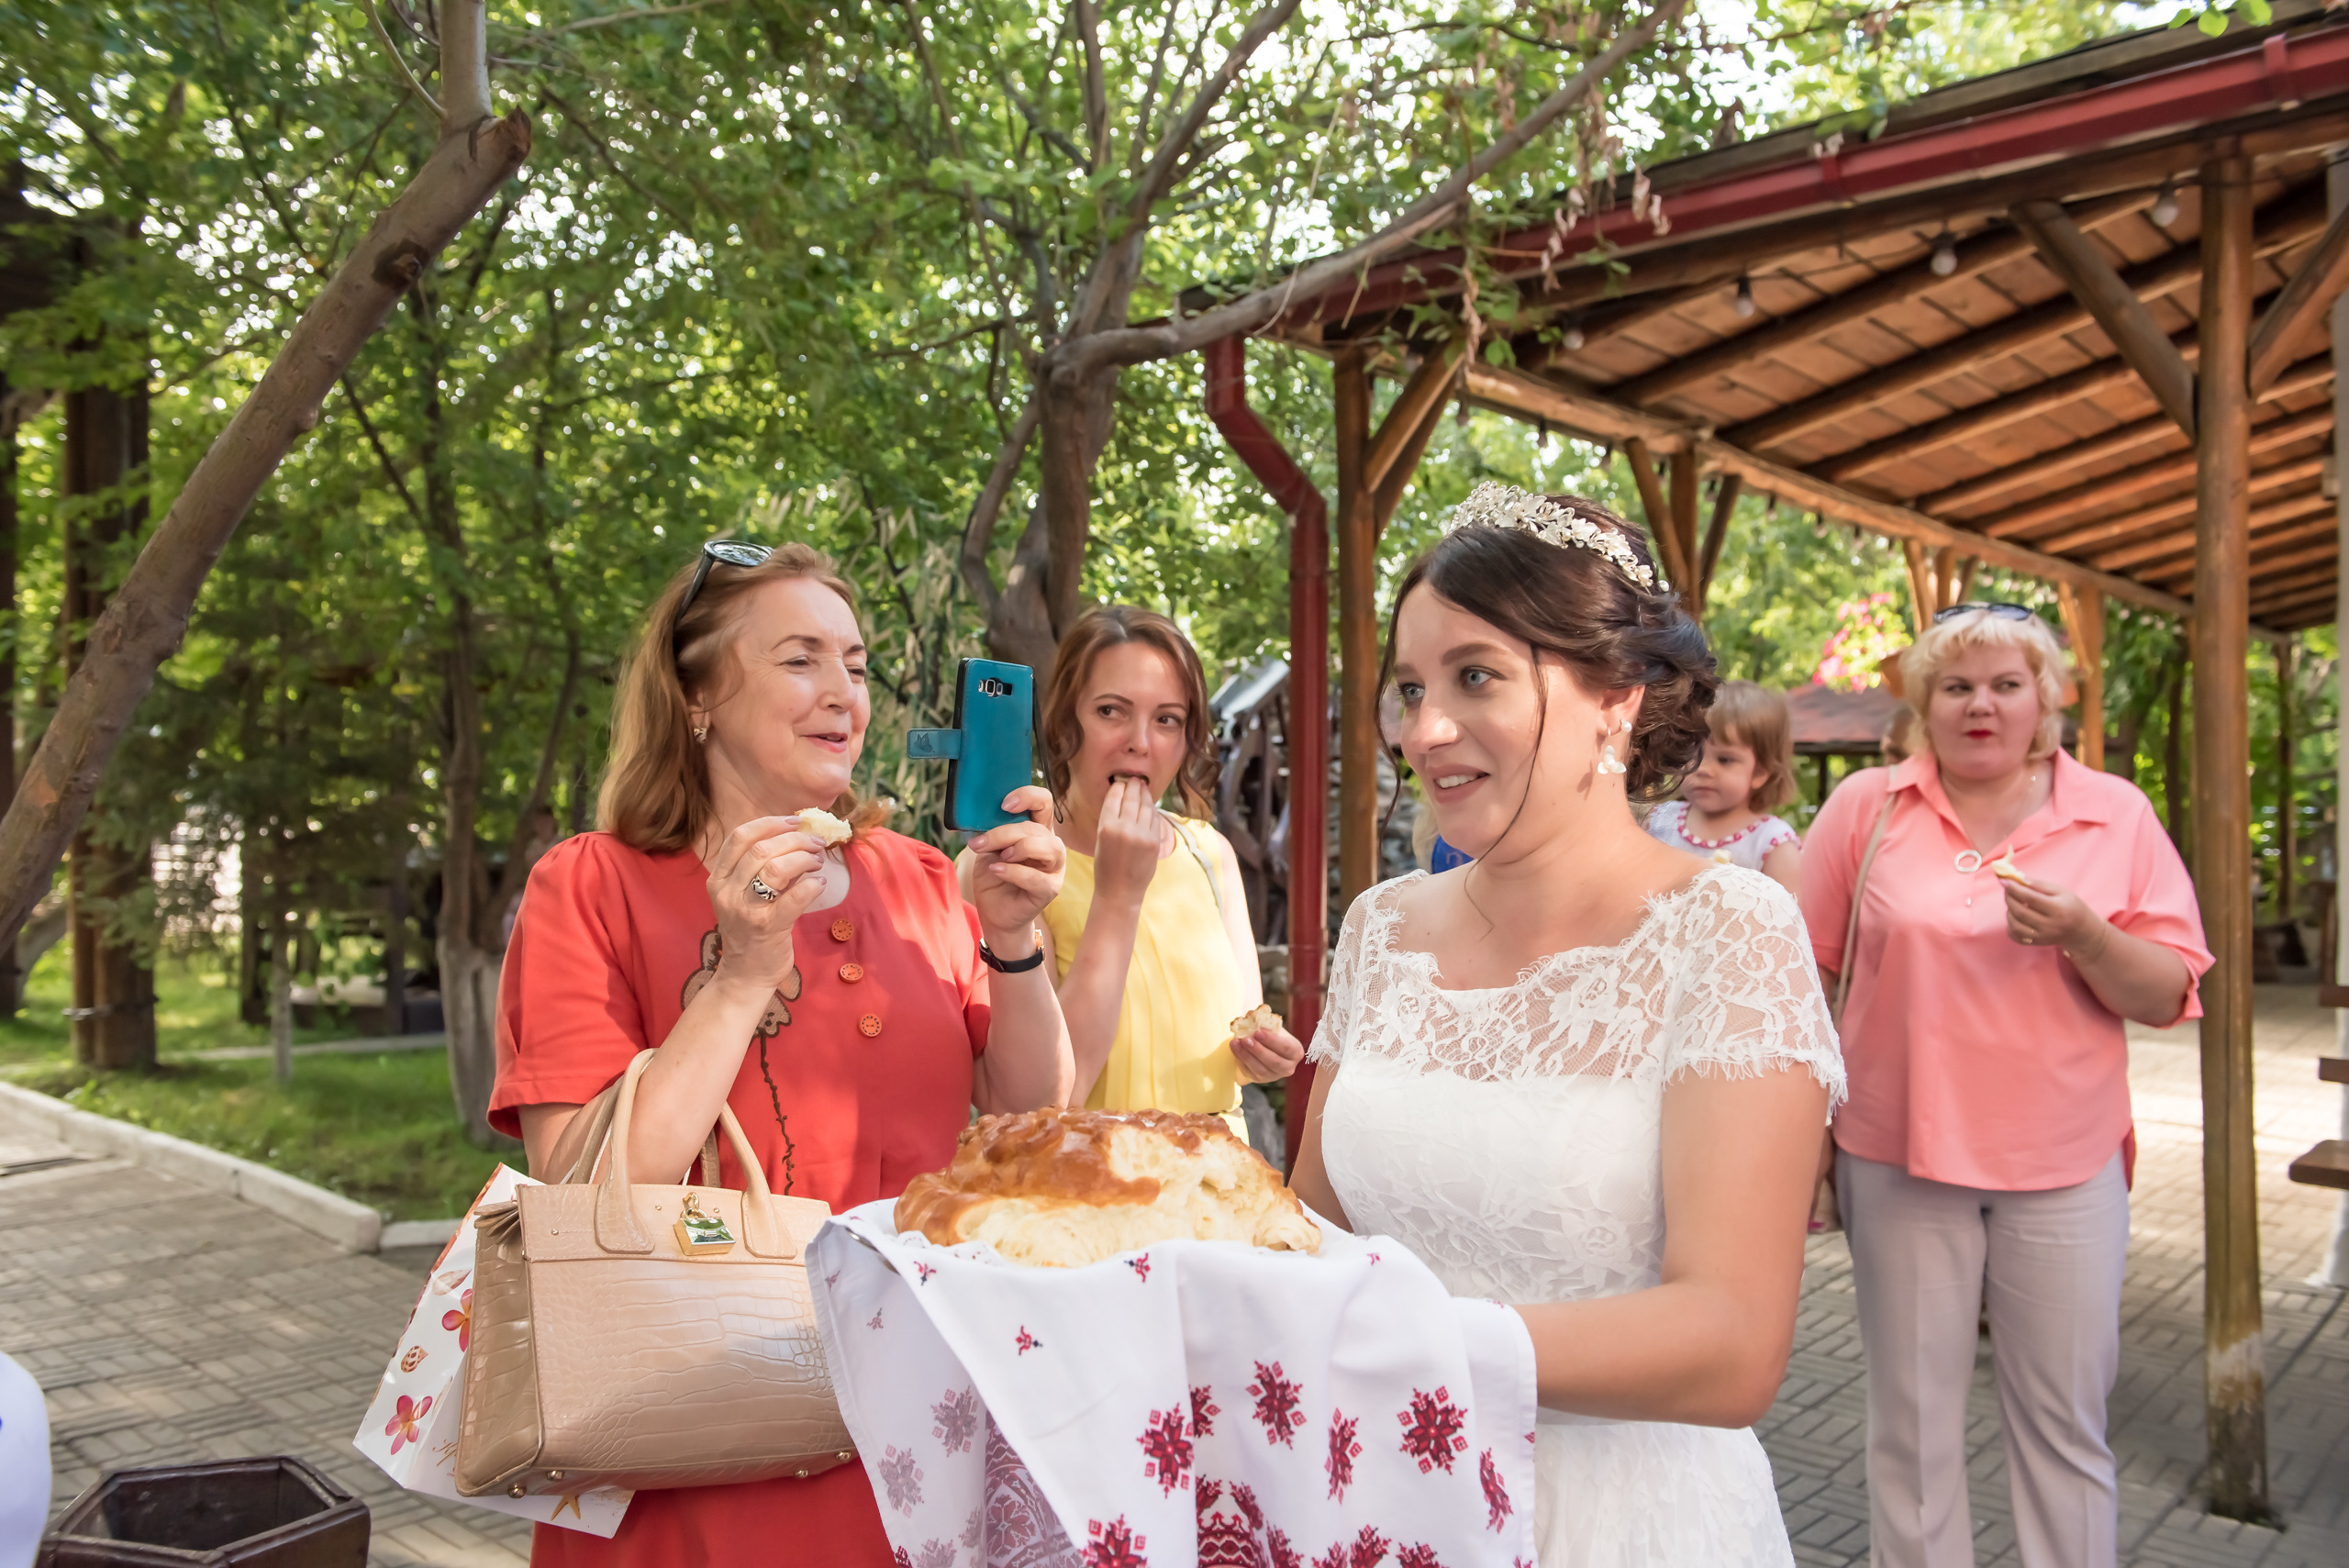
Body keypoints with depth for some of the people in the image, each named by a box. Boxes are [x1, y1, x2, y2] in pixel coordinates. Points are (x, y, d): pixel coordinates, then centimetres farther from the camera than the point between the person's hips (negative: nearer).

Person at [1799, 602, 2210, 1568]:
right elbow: (1806, 970, 4)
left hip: (2065, 1168, 1)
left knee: (2066, 1425, 11)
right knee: (1911, 1424, 9)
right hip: (1898, 1158, 0)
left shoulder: (2117, 815, 2)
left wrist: (2086, 938, -18)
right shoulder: (1866, 807, 0)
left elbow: (2168, 998, 1)